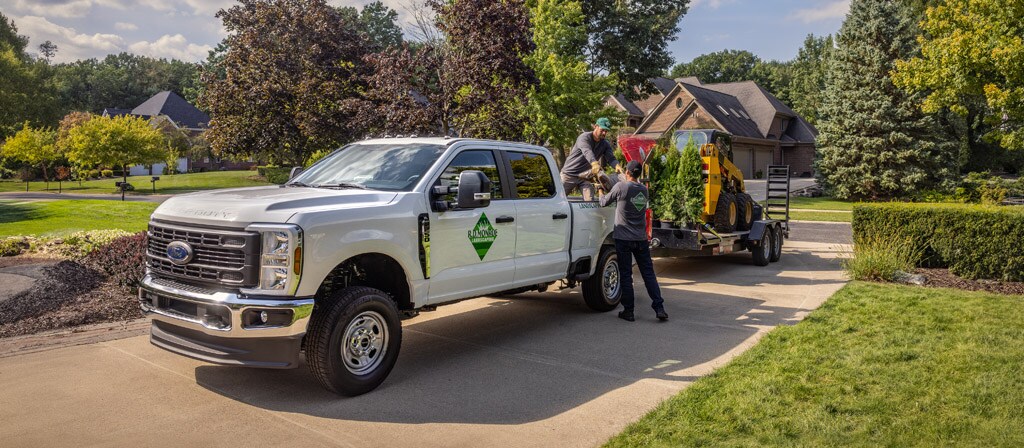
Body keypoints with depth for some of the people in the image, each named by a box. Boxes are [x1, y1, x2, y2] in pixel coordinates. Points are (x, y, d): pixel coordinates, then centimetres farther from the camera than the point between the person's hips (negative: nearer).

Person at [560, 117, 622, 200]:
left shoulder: (605, 145, 3)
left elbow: (610, 158, -11)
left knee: (590, 201, -9)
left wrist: (617, 166, -37)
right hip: (569, 174, -4)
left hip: (585, 177, 4)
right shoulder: (584, 137, -16)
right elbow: (587, 152, -36)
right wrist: (595, 164, -56)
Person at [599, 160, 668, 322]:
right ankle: (659, 308, 2)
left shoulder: (621, 187, -10)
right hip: (641, 239, 4)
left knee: (626, 275, 2)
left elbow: (604, 202, 1)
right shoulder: (644, 190, 7)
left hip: (623, 239, -4)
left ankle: (628, 311, 5)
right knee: (649, 274, 7)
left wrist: (601, 193, 22)